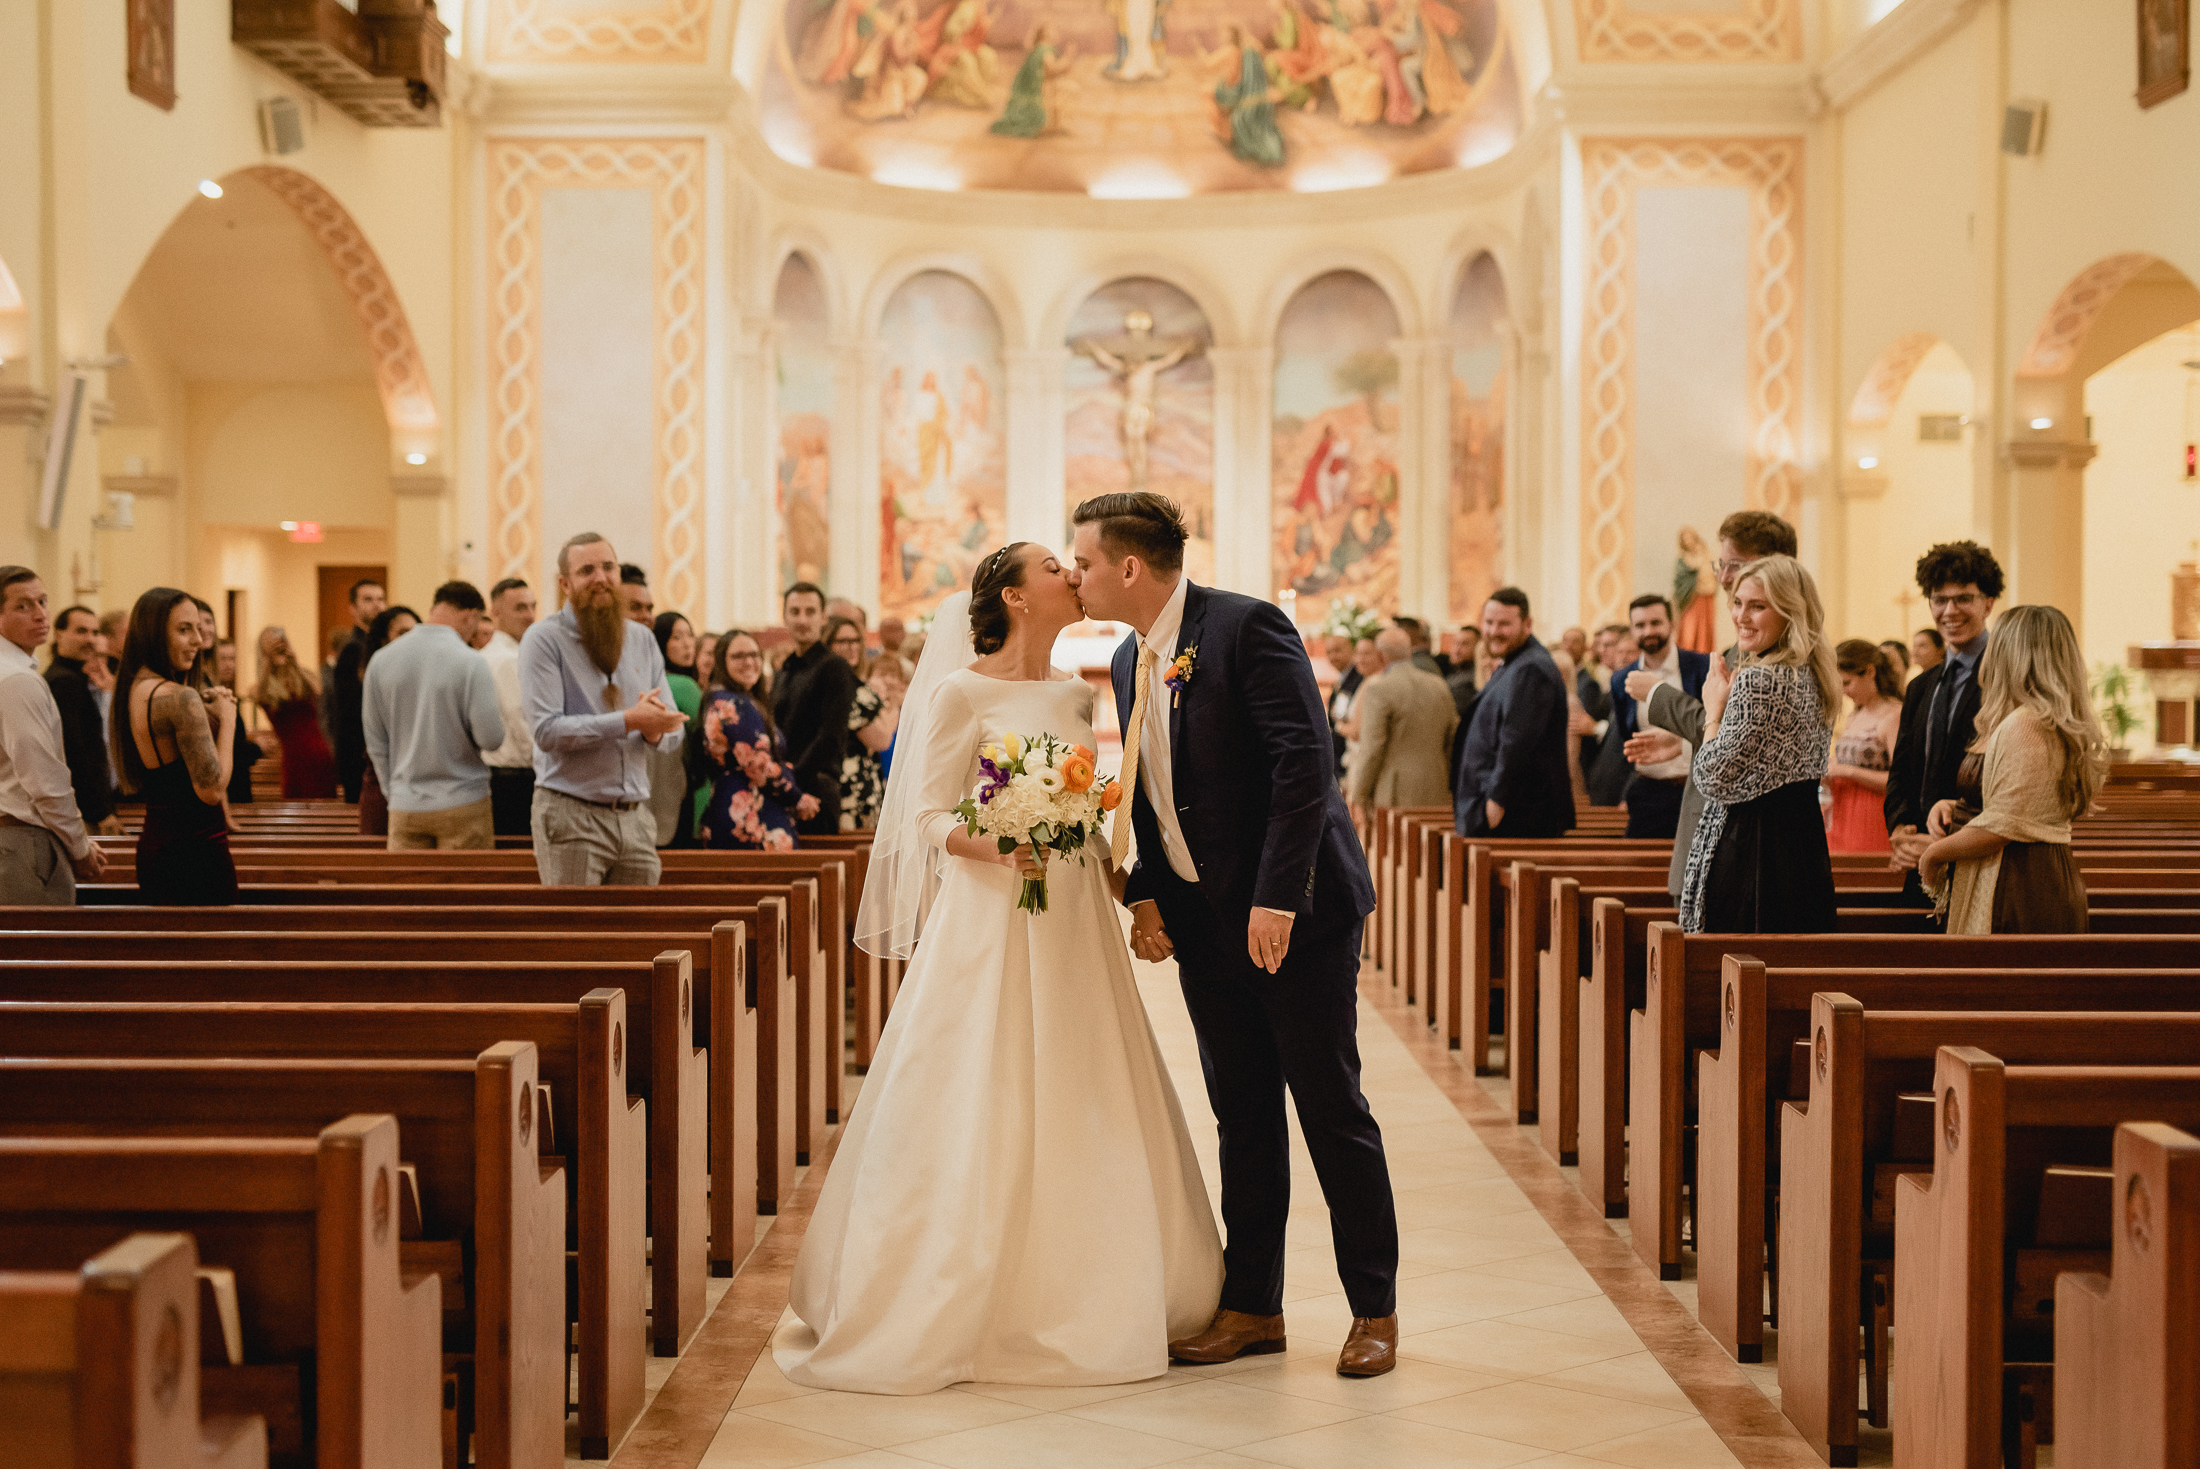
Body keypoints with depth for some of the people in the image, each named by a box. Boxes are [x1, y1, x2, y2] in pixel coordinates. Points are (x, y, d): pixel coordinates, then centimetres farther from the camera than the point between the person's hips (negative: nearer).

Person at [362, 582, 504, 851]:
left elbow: (375, 741, 10)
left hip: (404, 808, 4)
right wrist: (499, 715, 8)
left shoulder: (381, 660, 4)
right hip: (462, 804, -4)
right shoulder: (470, 662, -11)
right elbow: (491, 738, -13)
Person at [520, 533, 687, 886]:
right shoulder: (543, 640, -3)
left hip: (636, 816, 5)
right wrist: (628, 720, -18)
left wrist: (654, 730, -10)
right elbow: (547, 731, -15)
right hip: (571, 817, -5)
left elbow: (675, 730, 15)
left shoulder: (642, 638, 15)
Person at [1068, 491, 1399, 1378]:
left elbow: (1304, 763, -21)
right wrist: (1146, 895, 5)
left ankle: (1375, 1310, 11)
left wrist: (1276, 899, -24)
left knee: (1331, 1110, 0)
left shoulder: (1248, 628, -15)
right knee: (1242, 1119, 12)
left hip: (1294, 913, -7)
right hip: (1203, 922, 7)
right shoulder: (1129, 661, 10)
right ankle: (1251, 1307, 21)